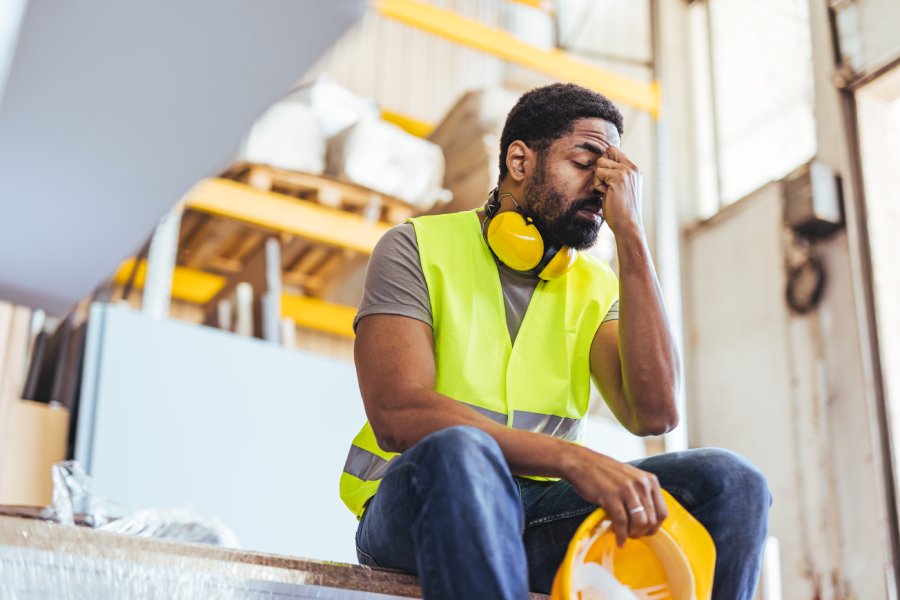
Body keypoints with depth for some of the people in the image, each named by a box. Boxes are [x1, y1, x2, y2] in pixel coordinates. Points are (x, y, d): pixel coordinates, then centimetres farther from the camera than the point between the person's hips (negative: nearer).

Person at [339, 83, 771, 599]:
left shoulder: (597, 286, 11)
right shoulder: (418, 248, -2)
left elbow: (654, 414, -8)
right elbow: (397, 413, -18)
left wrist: (630, 231, -8)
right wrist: (576, 460, -29)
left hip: (543, 515, 4)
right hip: (420, 504, -4)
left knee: (730, 482, -17)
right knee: (459, 452, -38)